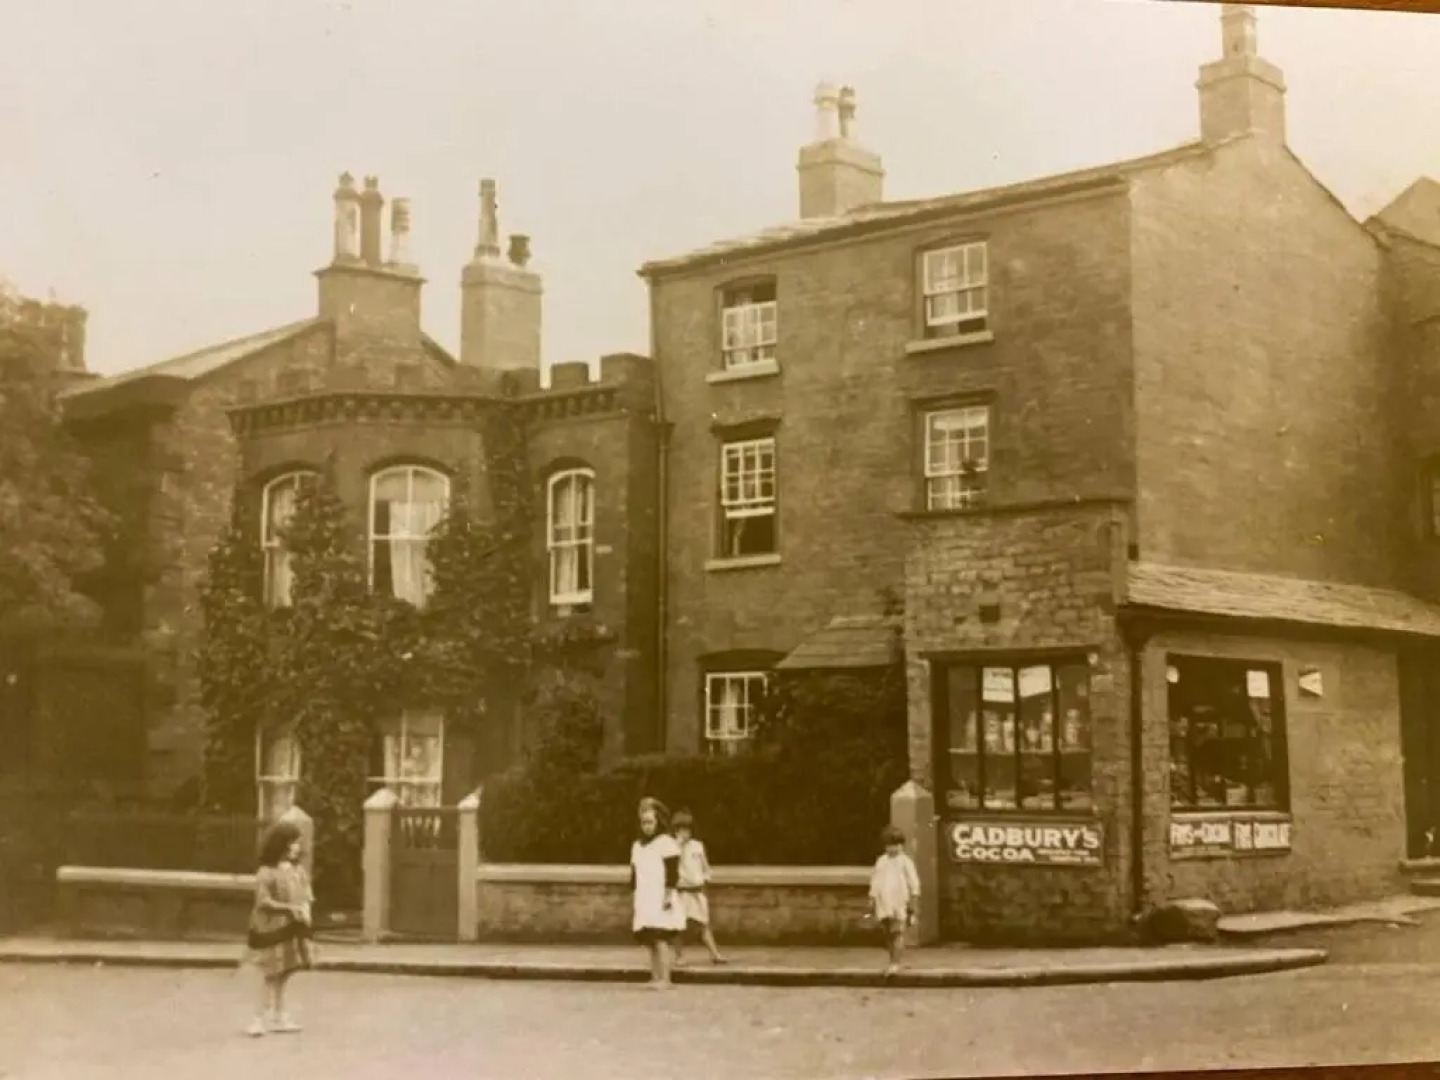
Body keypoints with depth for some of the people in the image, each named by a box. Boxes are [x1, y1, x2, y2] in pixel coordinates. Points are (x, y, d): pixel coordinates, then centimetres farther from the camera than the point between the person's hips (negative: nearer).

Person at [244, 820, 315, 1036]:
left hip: (292, 929, 7)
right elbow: (263, 901, -19)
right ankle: (262, 1017, 7)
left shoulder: (297, 870, 6)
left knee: (283, 975, 13)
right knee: (270, 975, -2)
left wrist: (305, 910, -7)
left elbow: (306, 895, 11)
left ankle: (278, 1017, 22)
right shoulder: (266, 873, -15)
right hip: (271, 929, -7)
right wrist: (290, 908, -24)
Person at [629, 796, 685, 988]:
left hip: (661, 902, -7)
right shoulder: (637, 846, 18)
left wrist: (668, 896, -15)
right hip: (644, 903, 7)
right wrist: (635, 898, 17)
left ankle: (664, 979, -15)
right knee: (649, 941, 4)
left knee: (660, 939, -14)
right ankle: (655, 977, 8)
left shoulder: (666, 843, -3)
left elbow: (672, 874, -9)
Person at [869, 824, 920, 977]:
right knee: (888, 934, 5)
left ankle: (895, 963, -14)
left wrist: (914, 901, -8)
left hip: (900, 902, -4)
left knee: (898, 932, -12)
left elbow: (914, 883, 0)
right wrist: (872, 901, 9)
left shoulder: (905, 861, 2)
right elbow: (874, 882, 15)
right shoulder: (881, 861, 13)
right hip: (884, 903, 4)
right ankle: (893, 963, 14)